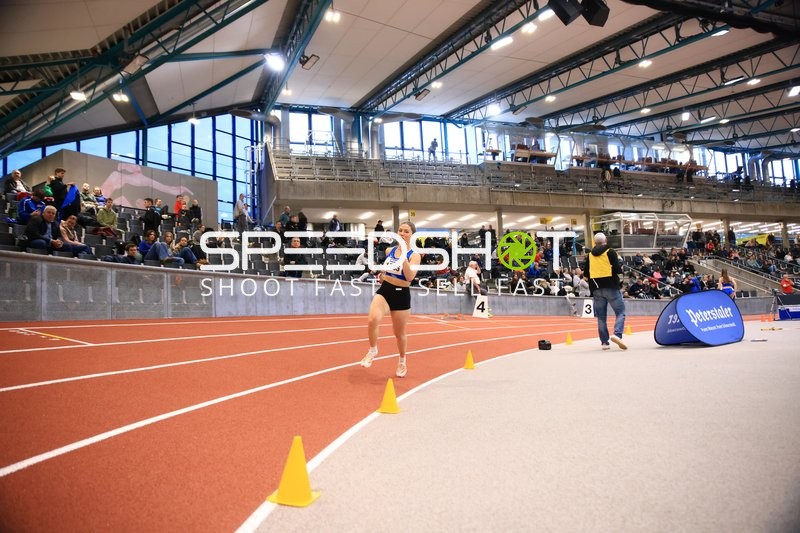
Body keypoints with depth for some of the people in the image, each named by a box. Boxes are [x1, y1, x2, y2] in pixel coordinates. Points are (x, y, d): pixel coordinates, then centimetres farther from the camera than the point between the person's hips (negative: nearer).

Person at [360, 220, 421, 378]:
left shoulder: (414, 255, -7)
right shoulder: (390, 250, 6)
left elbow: (410, 277, -23)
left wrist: (404, 257, -30)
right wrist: (381, 276, 13)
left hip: (401, 294, -2)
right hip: (384, 290, 2)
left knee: (399, 333, 12)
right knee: (373, 320, -27)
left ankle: (402, 361, 40)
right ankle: (373, 350, 1)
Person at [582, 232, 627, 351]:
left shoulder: (590, 255, 11)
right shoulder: (610, 252, -3)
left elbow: (586, 273, 12)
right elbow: (617, 269, -11)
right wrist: (621, 270, 11)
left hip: (596, 289, 4)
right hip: (611, 287, -4)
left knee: (601, 316, 8)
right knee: (620, 312, 1)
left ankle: (604, 342, 6)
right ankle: (617, 334, -20)